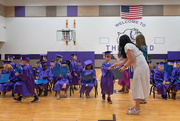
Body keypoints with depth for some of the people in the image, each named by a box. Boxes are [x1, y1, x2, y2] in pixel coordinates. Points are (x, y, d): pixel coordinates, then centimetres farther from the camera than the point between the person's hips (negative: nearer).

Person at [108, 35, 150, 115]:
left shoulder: (127, 46, -6)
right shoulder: (131, 46, 23)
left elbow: (132, 60, -16)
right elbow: (124, 61, 29)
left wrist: (124, 67, -3)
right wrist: (114, 65, 36)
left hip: (140, 68, -9)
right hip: (143, 67, 9)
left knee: (137, 87, -5)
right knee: (138, 87, 14)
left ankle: (137, 109, 0)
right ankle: (137, 106, 22)